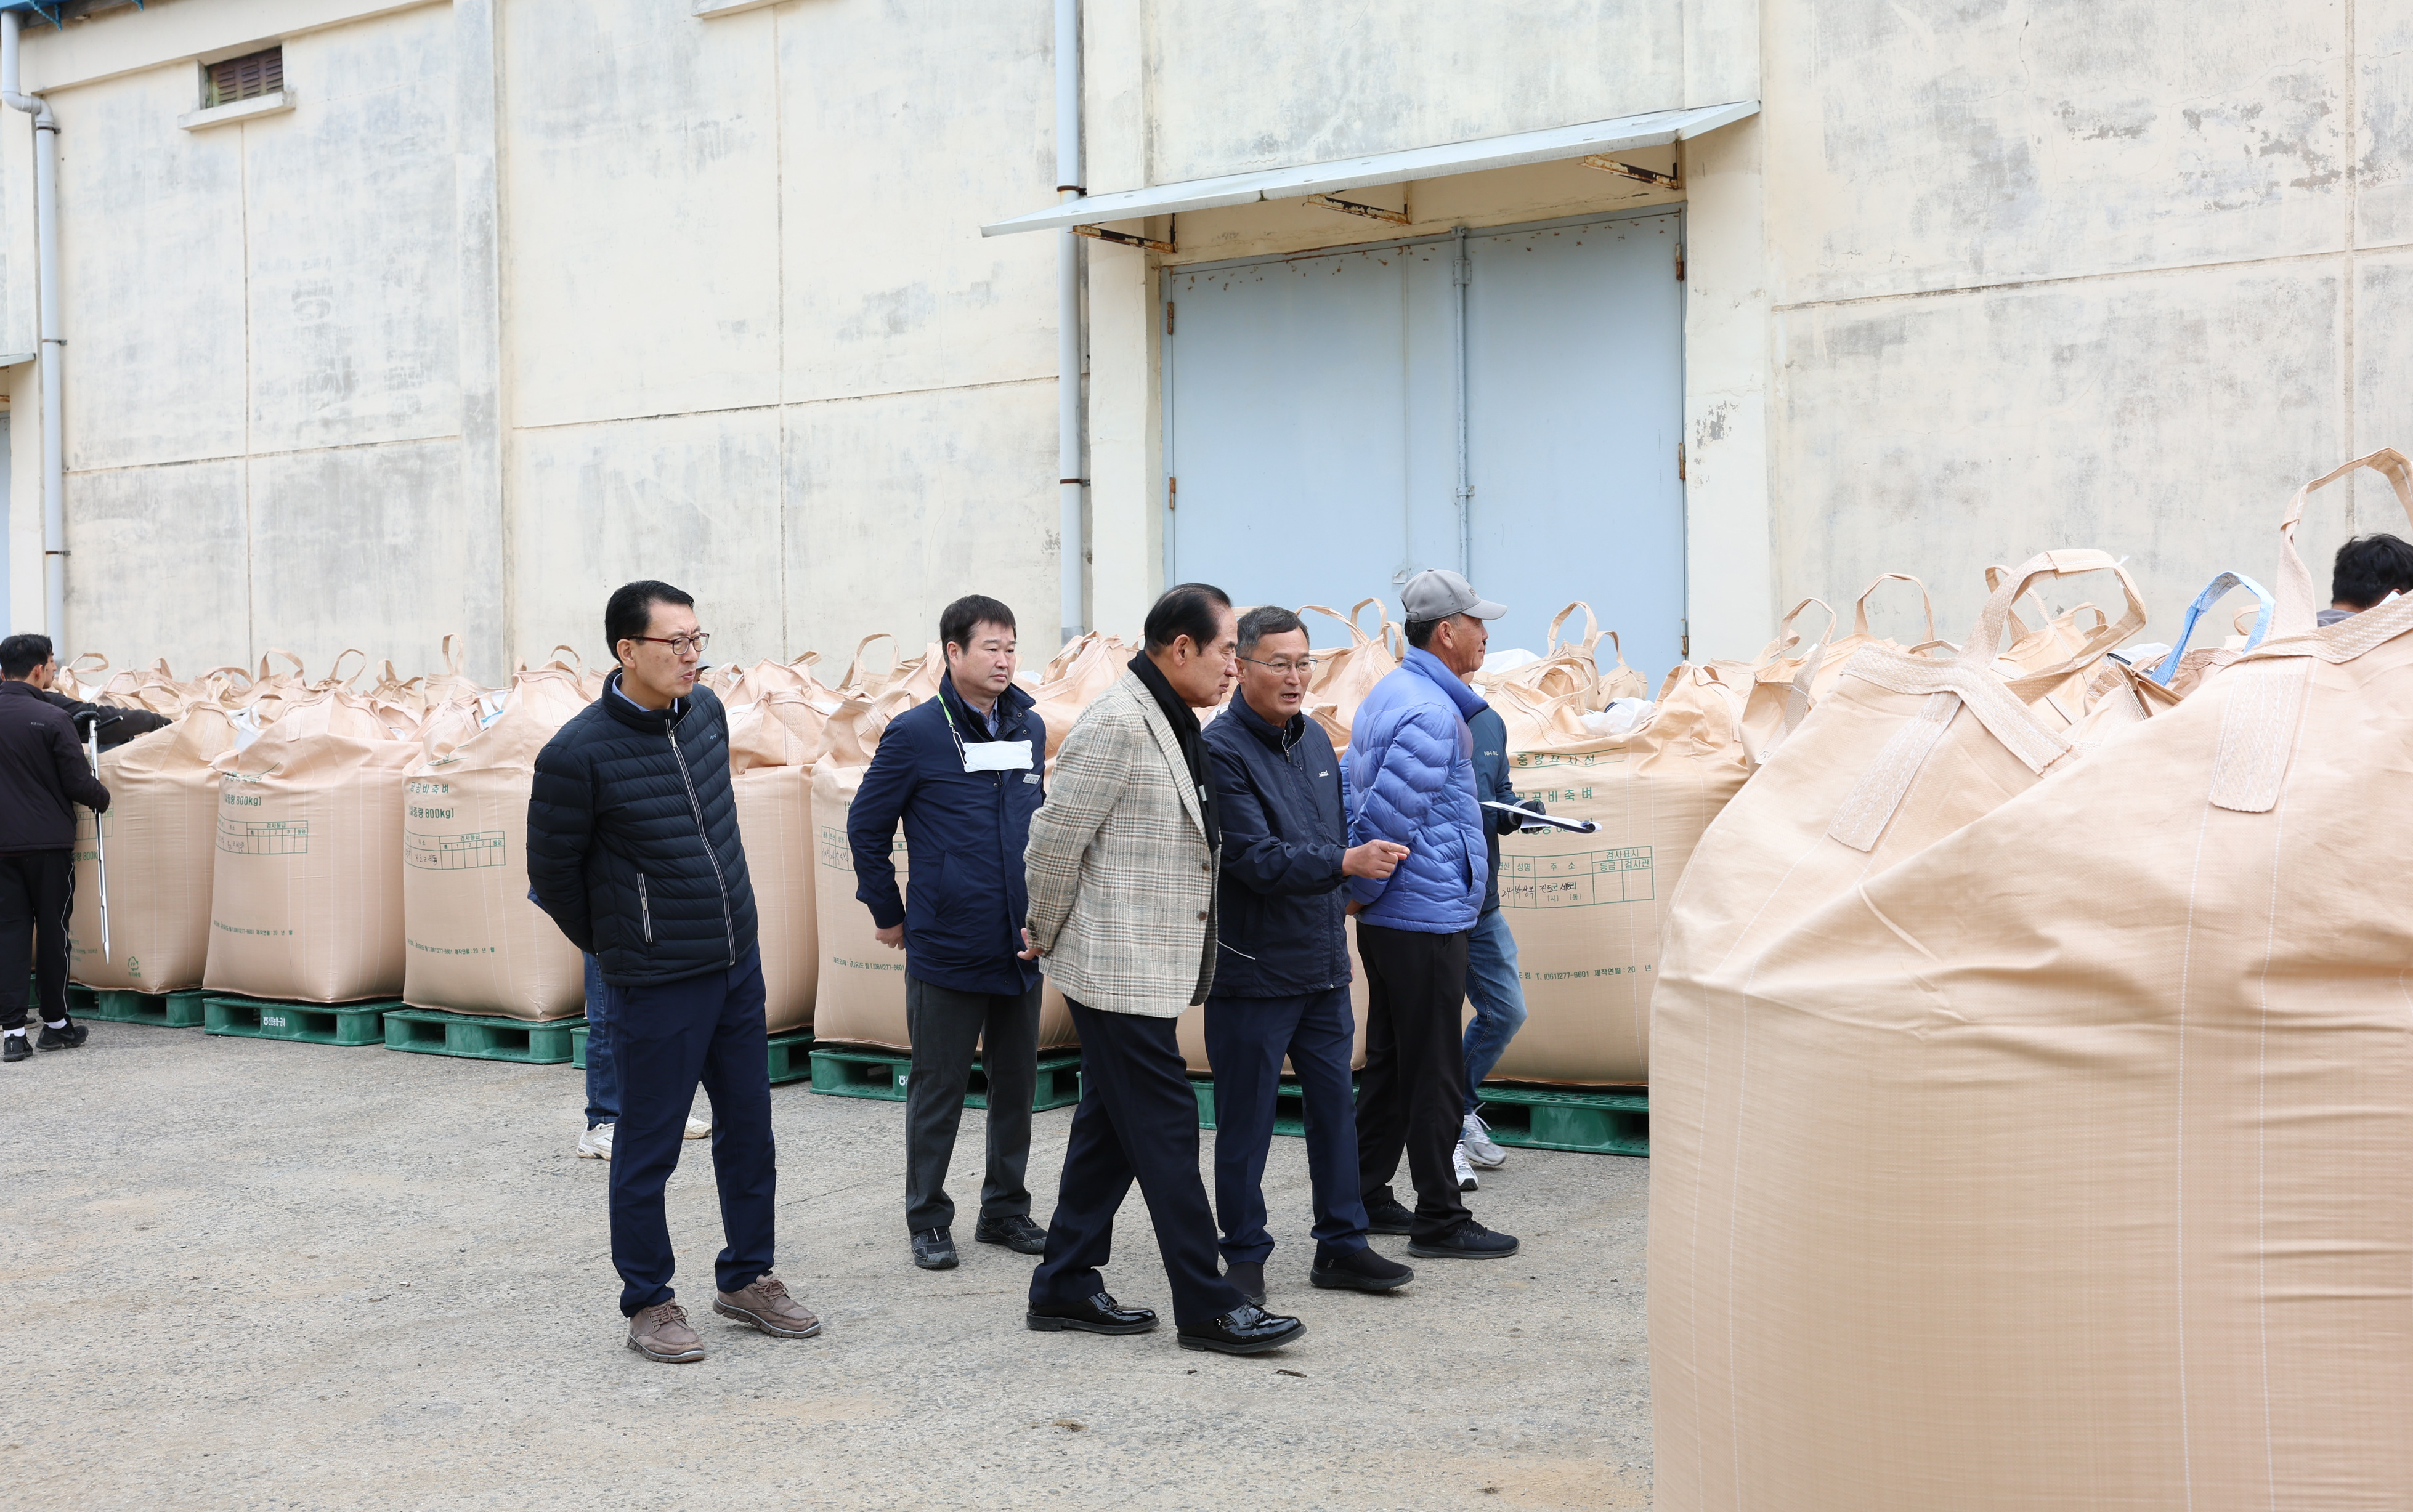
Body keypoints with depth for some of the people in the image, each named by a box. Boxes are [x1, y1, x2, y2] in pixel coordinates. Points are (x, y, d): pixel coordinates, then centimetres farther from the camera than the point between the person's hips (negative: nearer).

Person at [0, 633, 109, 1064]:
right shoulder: (52, 719, -13)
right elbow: (79, 784, -12)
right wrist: (103, 796, 8)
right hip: (49, 840, -4)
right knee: (52, 930, 7)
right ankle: (56, 1024, 16)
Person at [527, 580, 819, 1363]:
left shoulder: (707, 711, 2)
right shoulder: (577, 753, -17)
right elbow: (551, 871, -5)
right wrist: (614, 945, 6)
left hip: (739, 966, 6)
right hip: (655, 986, -6)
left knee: (749, 1130, 15)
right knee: (647, 1149, 5)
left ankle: (748, 1277, 30)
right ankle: (648, 1303, 21)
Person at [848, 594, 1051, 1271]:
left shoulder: (1030, 728, 7)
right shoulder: (916, 733, -8)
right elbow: (867, 826, 0)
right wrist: (889, 914, 2)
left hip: (1021, 945, 5)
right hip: (947, 949, -5)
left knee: (1016, 1083, 12)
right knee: (939, 1088, 4)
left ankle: (1005, 1209, 25)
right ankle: (927, 1219, 17)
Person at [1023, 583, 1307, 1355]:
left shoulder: (1171, 723, 14)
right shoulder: (1117, 723, -17)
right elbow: (1056, 837, -16)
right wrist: (1049, 936, -5)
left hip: (1147, 967, 10)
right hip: (1120, 968, -10)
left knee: (1111, 1129, 14)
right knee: (1165, 1127, -4)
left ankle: (1064, 1289, 23)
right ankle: (1206, 1306, 3)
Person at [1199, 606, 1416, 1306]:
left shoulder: (1315, 738, 10)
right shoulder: (1220, 749, -15)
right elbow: (1256, 859, -22)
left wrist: (1342, 898, 18)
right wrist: (1346, 862, -29)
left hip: (1323, 965, 7)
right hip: (1252, 969, -7)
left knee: (1335, 1107, 13)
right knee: (1246, 1120, 3)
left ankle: (1342, 1243, 24)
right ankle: (1244, 1256, 15)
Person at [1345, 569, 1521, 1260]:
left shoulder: (1387, 695, 14)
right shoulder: (1432, 714, -18)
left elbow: (1358, 797, 18)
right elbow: (1388, 815, -23)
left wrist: (1356, 890, 15)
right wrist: (1362, 892, -10)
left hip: (1389, 919, 10)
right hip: (1426, 920, -10)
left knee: (1390, 1064, 16)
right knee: (1436, 1074, -2)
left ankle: (1365, 1199, 24)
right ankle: (1439, 1221, 4)